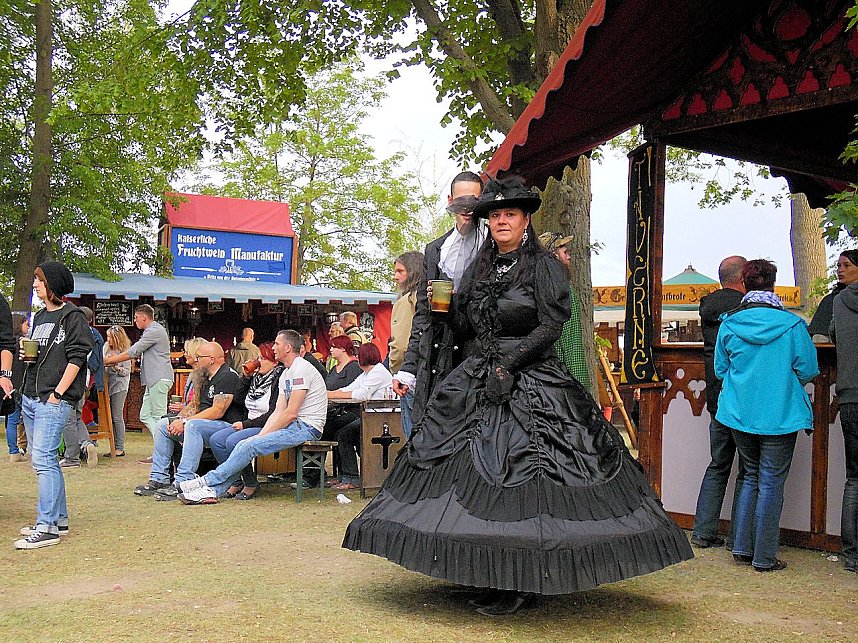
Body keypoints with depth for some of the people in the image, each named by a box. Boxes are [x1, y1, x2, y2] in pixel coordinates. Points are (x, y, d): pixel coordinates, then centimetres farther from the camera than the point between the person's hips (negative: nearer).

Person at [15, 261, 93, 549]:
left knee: (43, 459, -14)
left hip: (54, 401, -9)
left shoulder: (72, 316, -4)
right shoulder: (39, 317, 19)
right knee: (42, 459, 11)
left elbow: (77, 357, -11)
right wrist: (25, 354, 5)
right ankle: (59, 519, 19)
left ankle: (47, 527, -12)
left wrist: (57, 393, -16)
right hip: (30, 398, 9)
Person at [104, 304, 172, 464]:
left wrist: (108, 361, -4)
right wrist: (115, 362, 14)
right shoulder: (151, 331, 23)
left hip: (159, 379, -11)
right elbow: (137, 353, 23)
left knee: (159, 416, -8)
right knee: (145, 416, 8)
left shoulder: (154, 331, -11)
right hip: (153, 381, 11)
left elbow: (133, 352, -12)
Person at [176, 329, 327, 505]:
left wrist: (262, 436, -11)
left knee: (250, 446, -19)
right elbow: (278, 412, 14)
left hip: (306, 427, -9)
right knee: (244, 446, -5)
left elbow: (291, 413, -16)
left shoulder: (301, 369, -12)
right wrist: (260, 435, 0)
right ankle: (213, 490, -12)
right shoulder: (286, 374, 20)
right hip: (294, 426, 9)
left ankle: (208, 482, -11)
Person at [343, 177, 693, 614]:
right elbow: (463, 326, 20)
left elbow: (551, 325, -11)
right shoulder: (480, 268, 15)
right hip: (477, 380, 6)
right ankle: (485, 572, 8)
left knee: (518, 474, -11)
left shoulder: (544, 266, -2)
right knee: (467, 469, 0)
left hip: (532, 382, -6)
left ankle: (515, 585, -4)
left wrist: (510, 366, -16)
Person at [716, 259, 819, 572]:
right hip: (780, 416, -3)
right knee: (771, 483, 3)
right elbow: (808, 370, -5)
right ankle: (764, 557, 8)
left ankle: (742, 548, 19)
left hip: (739, 414, 3)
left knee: (751, 478, 18)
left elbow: (720, 370, 6)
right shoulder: (792, 324, -9)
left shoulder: (729, 324, -2)